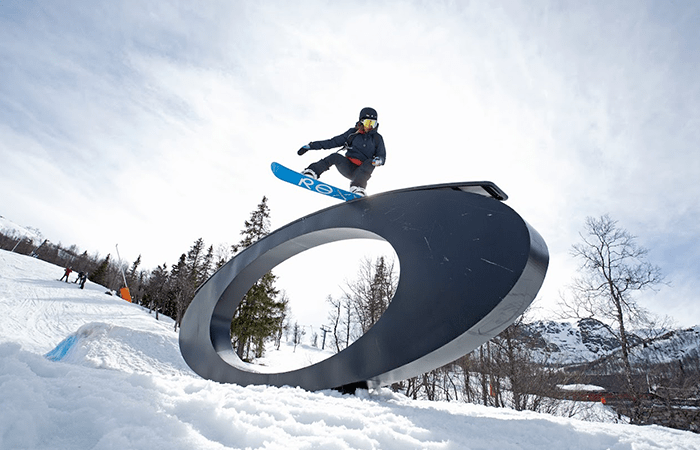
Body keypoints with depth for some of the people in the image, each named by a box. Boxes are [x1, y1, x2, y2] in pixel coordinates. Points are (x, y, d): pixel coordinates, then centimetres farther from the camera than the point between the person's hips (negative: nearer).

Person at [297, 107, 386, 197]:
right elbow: (333, 142, 12)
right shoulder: (352, 133, 10)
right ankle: (311, 172, -34)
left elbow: (382, 157, 4)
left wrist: (378, 160, -23)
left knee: (369, 163, -33)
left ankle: (358, 189, -50)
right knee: (335, 156, -27)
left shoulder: (377, 138, 8)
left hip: (363, 172, -1)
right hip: (347, 168, 1)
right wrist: (311, 145, 7)